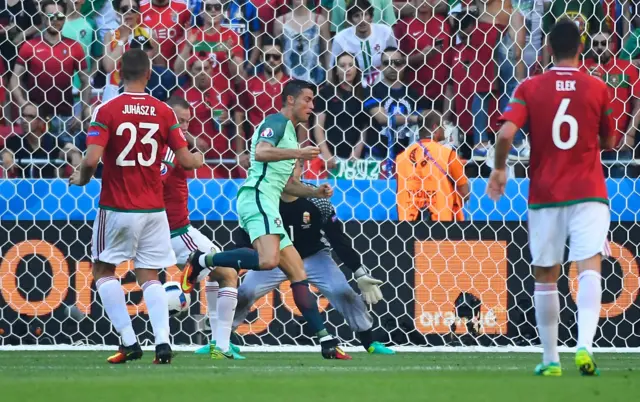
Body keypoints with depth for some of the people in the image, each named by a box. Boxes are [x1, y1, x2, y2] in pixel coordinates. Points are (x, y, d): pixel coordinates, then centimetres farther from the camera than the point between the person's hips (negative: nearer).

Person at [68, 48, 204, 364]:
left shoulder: (106, 110, -9)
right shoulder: (164, 112, -1)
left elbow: (91, 159, -17)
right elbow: (185, 161, -1)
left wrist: (81, 179, 4)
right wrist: (199, 160, 22)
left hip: (117, 208, -3)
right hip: (153, 208, 3)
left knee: (103, 270, 13)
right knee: (149, 277, 11)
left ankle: (128, 341, 0)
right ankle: (162, 340, -9)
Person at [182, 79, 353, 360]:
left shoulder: (290, 132, 28)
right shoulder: (276, 122, -1)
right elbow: (261, 152, -22)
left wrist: (316, 192, 23)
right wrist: (298, 153, -23)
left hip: (267, 205, 10)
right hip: (258, 197, -10)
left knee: (298, 272, 6)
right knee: (268, 260, -33)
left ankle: (326, 342, 4)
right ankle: (203, 261, -17)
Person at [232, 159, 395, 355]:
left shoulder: (317, 200, -21)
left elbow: (338, 238, -14)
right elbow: (243, 237, -16)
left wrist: (360, 273, -17)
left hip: (314, 258, -1)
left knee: (342, 292, -19)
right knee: (243, 293, -15)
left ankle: (369, 342, -3)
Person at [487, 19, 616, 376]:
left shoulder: (530, 88, -1)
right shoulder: (597, 88, -1)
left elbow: (506, 134, -12)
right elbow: (609, 141, 9)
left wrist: (500, 168, 5)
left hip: (545, 194, 1)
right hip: (588, 191, -1)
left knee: (545, 276, 13)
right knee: (590, 266, -11)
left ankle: (550, 358, 17)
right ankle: (585, 345, -33)